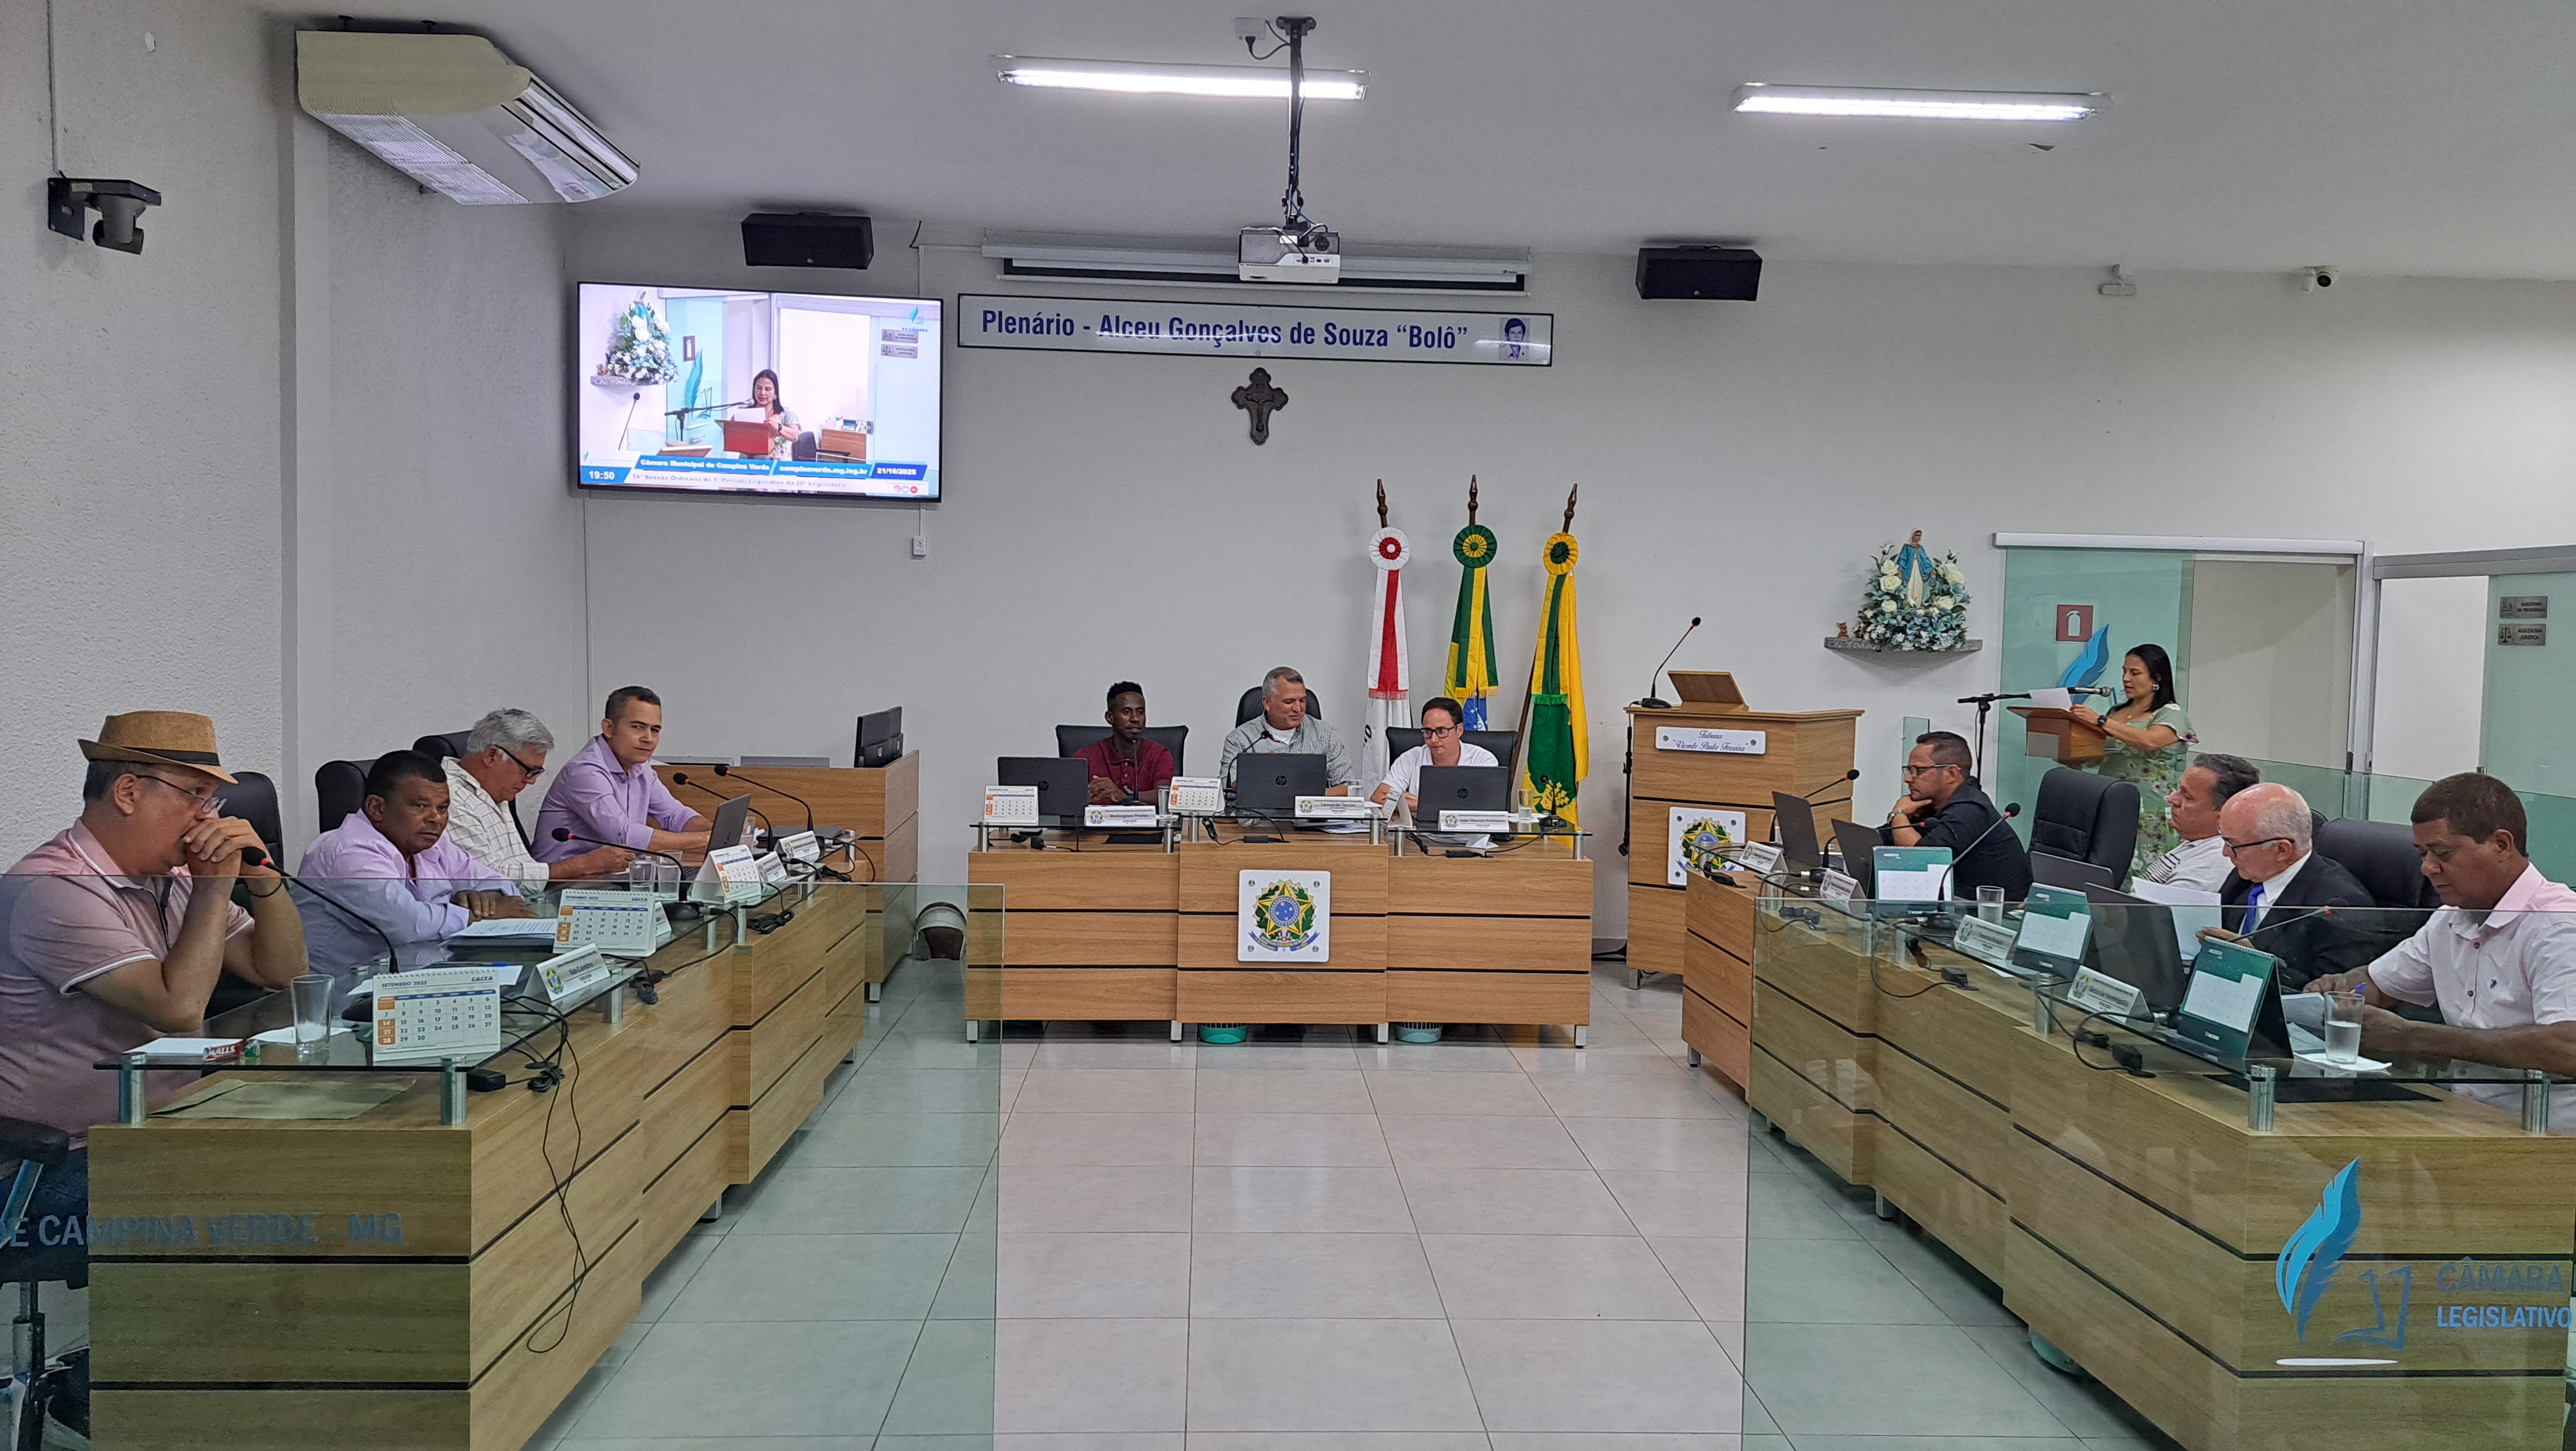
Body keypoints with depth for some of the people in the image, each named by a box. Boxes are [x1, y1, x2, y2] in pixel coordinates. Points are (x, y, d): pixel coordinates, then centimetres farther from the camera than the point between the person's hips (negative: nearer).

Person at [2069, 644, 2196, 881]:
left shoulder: (2171, 714, -1)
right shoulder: (2117, 712, 19)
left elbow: (2149, 741, -22)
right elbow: (2096, 758, 21)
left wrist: (2101, 721, -27)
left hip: (2149, 816, -6)